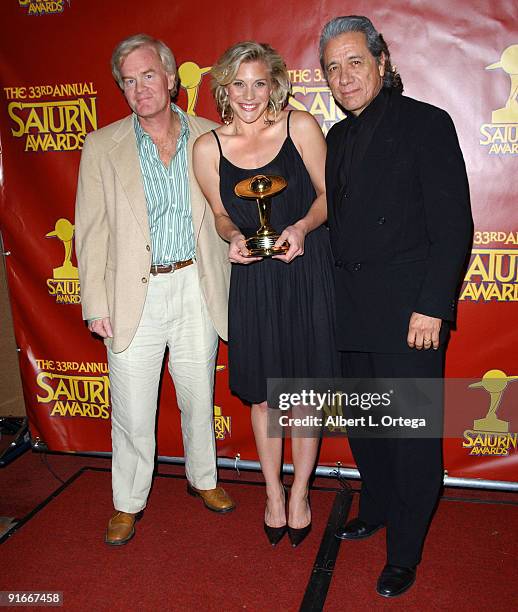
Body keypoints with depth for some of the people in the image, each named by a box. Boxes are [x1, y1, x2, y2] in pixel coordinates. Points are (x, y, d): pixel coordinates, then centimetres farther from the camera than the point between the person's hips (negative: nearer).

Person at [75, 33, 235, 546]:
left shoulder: (207, 137, 3)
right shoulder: (102, 147, 0)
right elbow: (91, 231, -1)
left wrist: (229, 265, 0)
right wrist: (96, 304, -5)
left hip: (196, 288, 2)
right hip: (134, 294, -1)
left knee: (199, 397, 16)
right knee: (132, 411, 7)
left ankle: (203, 479, 40)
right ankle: (128, 503, 29)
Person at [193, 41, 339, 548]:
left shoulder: (300, 126, -5)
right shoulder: (208, 147, -1)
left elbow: (327, 195, 1)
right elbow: (221, 216, 10)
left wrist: (301, 227, -18)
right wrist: (235, 236, -12)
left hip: (307, 273, -1)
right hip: (252, 279, 2)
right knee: (261, 395, 12)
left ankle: (299, 493, 31)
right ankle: (273, 494, 34)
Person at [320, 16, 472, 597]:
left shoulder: (425, 123, -5)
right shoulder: (337, 137, 14)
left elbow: (452, 225, -11)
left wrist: (431, 307, -16)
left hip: (409, 311, -6)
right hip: (350, 310, 6)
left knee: (412, 436, 3)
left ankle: (403, 554, 20)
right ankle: (376, 509, 40)